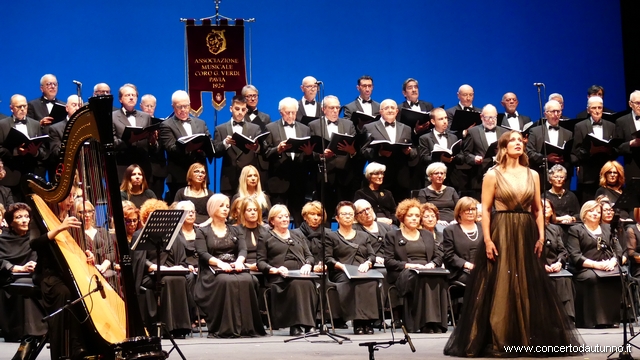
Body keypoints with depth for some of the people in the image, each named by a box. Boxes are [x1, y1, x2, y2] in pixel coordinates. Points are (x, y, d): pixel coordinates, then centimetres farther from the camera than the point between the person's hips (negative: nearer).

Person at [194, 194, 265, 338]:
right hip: (214, 271, -3)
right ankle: (225, 329, -38)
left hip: (234, 269, 3)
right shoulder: (202, 232, 12)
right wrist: (219, 263, -23)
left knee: (247, 280, -32)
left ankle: (246, 327, -31)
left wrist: (239, 261, -15)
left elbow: (243, 249, 9)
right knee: (227, 282, -37)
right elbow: (203, 254, -4)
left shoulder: (234, 230, 23)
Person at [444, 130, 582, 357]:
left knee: (529, 288, 5)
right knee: (499, 288, -5)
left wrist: (541, 236, 2)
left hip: (526, 235, 4)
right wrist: (487, 240, -14)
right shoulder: (493, 175, 0)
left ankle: (529, 339, 12)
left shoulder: (532, 175, 11)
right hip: (501, 234, -4)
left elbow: (538, 209, 13)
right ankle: (498, 342, 0)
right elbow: (485, 210, -4)